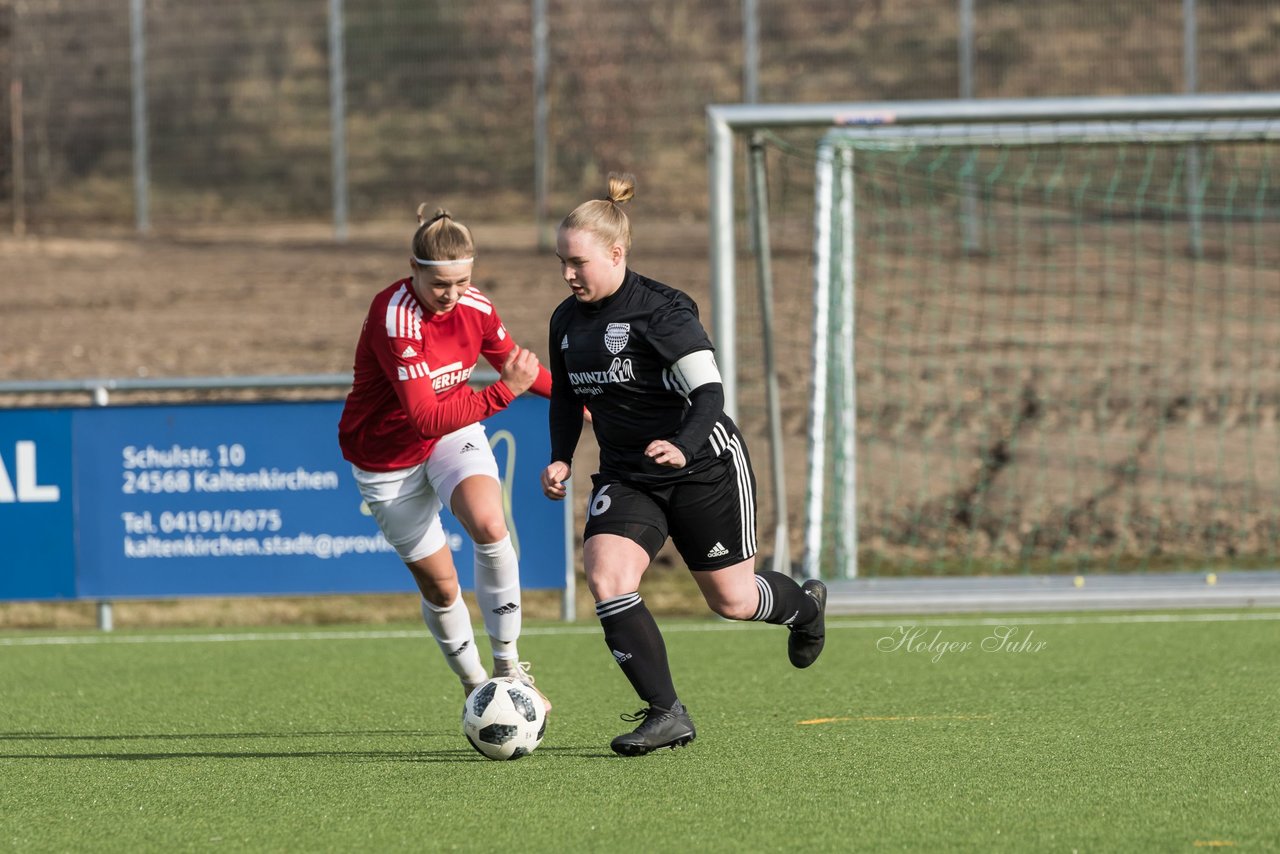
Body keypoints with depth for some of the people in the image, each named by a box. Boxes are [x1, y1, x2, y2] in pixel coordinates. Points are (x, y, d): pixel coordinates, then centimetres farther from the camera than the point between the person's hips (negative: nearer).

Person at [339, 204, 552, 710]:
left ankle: (507, 665, -14)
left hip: (455, 431, 3)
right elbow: (426, 418, -36)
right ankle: (473, 685, 27)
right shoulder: (395, 320, -31)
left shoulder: (476, 308, -12)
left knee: (489, 524, -26)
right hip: (388, 455, -3)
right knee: (438, 583, 3)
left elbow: (511, 361, 12)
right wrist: (504, 392, -41)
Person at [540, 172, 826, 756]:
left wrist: (682, 447, -43)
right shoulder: (566, 320, 2)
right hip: (626, 477, 6)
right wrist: (561, 459, 1)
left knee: (731, 600, 7)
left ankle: (804, 605, 44)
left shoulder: (662, 310, -20)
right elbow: (566, 396, 18)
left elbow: (709, 393, -25)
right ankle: (666, 714, -16)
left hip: (705, 467, -5)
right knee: (606, 581, -20)